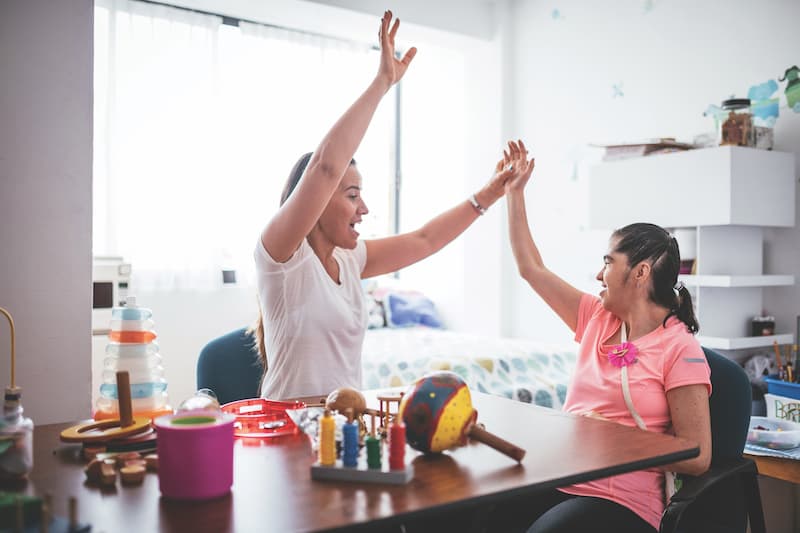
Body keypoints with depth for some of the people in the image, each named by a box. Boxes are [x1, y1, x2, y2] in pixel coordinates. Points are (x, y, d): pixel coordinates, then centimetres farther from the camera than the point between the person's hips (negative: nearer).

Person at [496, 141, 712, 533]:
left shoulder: (679, 349, -7)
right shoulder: (598, 318, 11)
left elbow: (697, 457, -10)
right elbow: (531, 268, 16)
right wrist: (514, 192, 18)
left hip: (620, 500, -5)